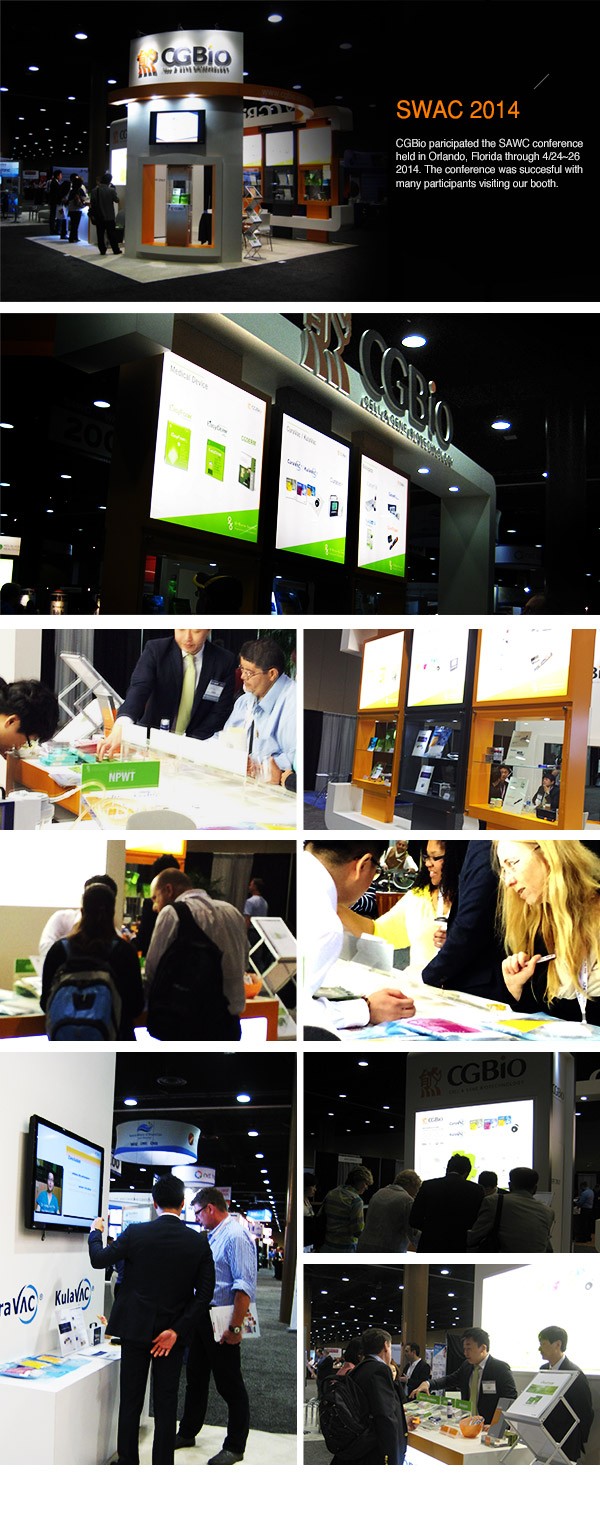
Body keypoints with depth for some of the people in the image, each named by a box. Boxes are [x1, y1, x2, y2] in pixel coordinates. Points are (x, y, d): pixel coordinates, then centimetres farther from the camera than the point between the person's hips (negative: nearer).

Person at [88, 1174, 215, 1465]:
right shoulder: (199, 1243, -6)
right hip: (172, 1333, 1)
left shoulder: (136, 1234, -11)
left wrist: (96, 1232, 22)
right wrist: (176, 1331, -7)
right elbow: (205, 1294, -8)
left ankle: (128, 1463, 14)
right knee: (166, 1407, 8)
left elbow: (98, 1259, 3)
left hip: (136, 1330, -1)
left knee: (130, 1403, 9)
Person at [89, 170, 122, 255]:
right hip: (109, 216, -2)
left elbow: (92, 203, 0)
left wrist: (92, 214, 10)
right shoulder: (111, 190, -12)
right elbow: (116, 200, 2)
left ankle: (102, 250, 7)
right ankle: (116, 249, 10)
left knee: (100, 234, 7)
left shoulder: (95, 190, -4)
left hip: (98, 216, 2)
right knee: (112, 234, 6)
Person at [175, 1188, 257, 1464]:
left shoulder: (236, 1236, -18)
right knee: (196, 1379, 18)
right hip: (201, 1318, 9)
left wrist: (235, 1327, -26)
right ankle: (187, 1433, 31)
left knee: (230, 1386, 2)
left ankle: (235, 1447, 11)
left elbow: (245, 1286, -24)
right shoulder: (212, 1236, 12)